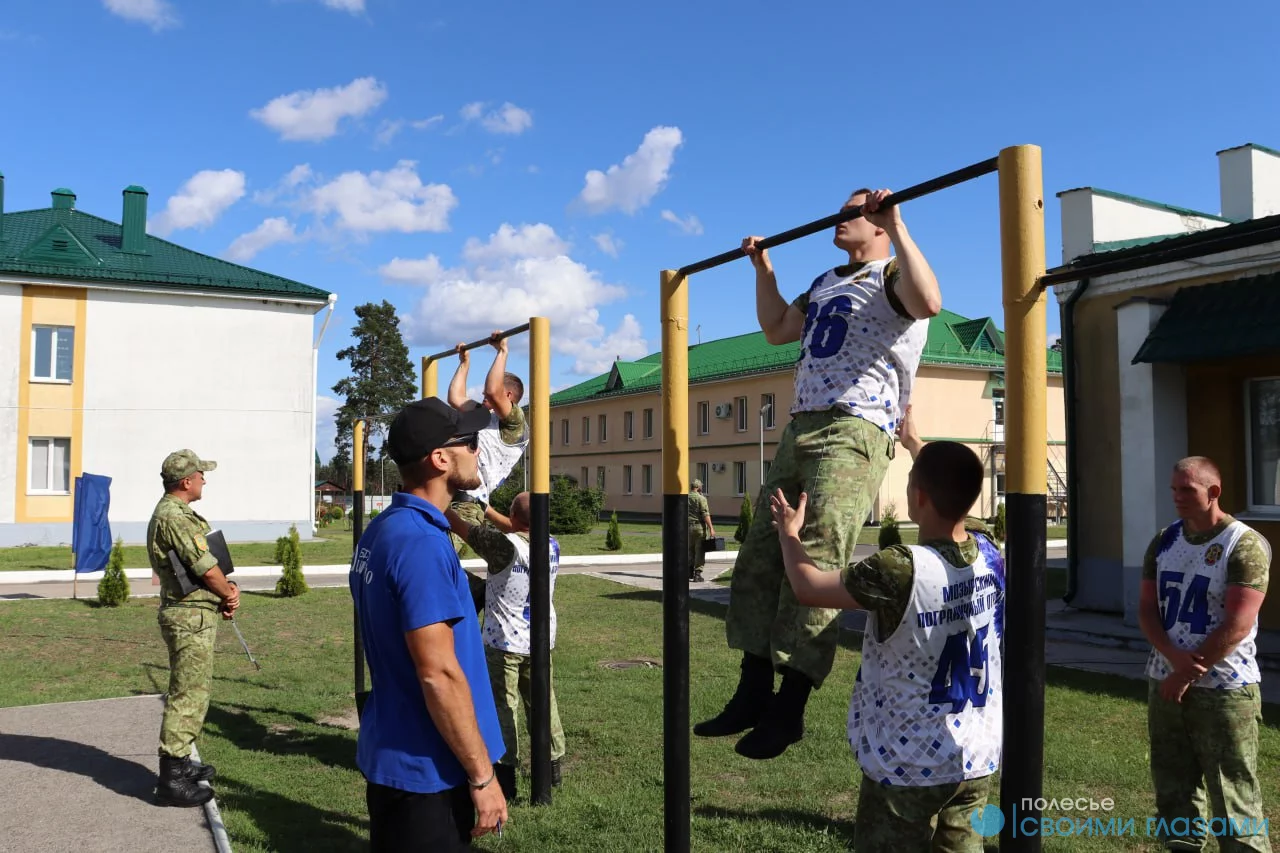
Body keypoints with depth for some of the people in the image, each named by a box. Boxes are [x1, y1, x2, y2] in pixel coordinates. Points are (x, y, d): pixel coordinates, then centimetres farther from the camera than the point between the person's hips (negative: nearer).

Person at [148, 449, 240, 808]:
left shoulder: (178, 513, 14)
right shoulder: (173, 517, -20)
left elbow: (207, 564, 16)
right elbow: (207, 568, -18)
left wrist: (227, 588, 0)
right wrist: (229, 594, -1)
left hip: (194, 615, 11)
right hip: (190, 617, -11)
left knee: (193, 690, 20)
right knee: (187, 694, -7)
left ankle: (179, 761, 31)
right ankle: (172, 779, -2)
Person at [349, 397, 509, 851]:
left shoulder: (381, 530, 6)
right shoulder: (420, 541, -24)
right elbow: (439, 674, -25)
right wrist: (482, 775, -18)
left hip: (392, 755, 9)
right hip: (426, 769, -9)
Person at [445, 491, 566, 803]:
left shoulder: (505, 545, -21)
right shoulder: (553, 547, -3)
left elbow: (461, 527, -13)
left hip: (504, 642, -6)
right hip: (541, 641, 6)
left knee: (503, 708, 3)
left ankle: (506, 776, 7)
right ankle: (553, 767, 27)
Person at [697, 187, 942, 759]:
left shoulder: (891, 277, 0)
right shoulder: (825, 284, 26)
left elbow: (929, 302, -24)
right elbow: (776, 329, 38)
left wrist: (898, 227, -21)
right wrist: (763, 267, 35)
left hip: (854, 433, -9)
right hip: (801, 429, 9)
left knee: (815, 567, -14)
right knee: (759, 557, 5)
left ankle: (788, 710, -6)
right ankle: (753, 694, 13)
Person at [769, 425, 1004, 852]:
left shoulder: (901, 569, -26)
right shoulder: (989, 554, -5)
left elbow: (808, 586, -15)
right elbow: (950, 490, 16)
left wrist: (789, 532, 3)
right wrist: (914, 444, 30)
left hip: (908, 767, -6)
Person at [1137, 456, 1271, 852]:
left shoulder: (1245, 546, -11)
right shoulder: (1163, 542, 7)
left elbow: (1236, 626, -17)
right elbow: (1147, 609, 6)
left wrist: (1187, 674, -14)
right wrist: (1173, 656, -13)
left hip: (1224, 690, -6)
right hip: (1164, 684, 6)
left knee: (1233, 797, -1)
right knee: (1174, 789, 14)